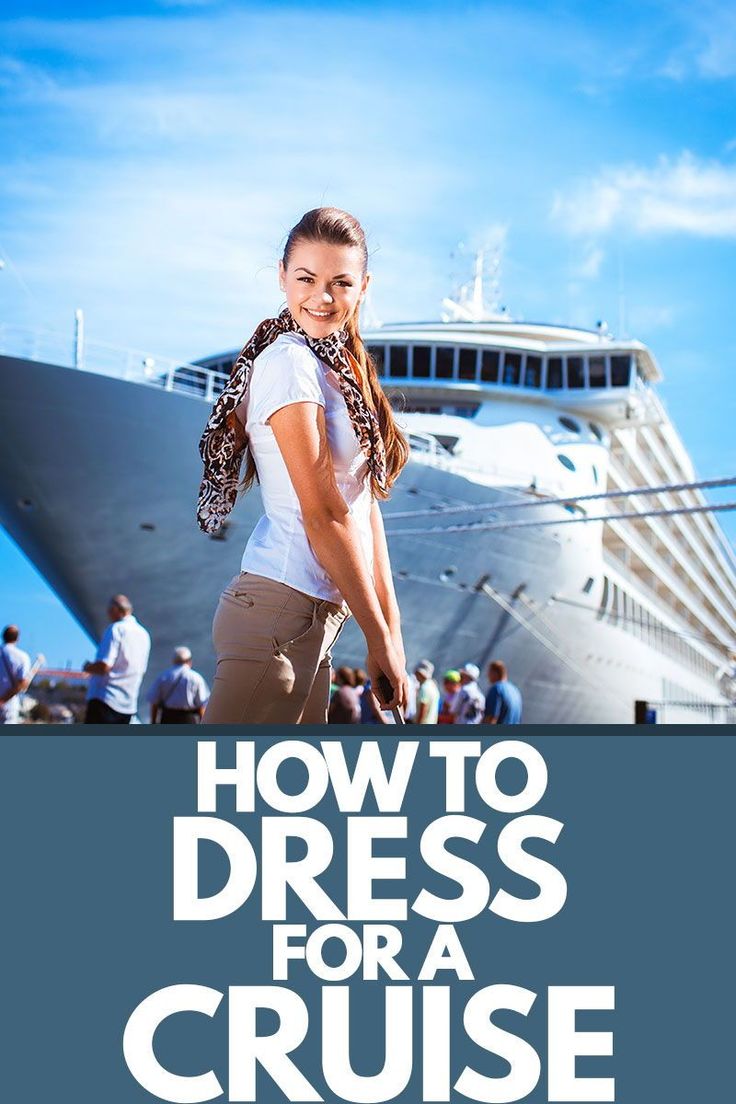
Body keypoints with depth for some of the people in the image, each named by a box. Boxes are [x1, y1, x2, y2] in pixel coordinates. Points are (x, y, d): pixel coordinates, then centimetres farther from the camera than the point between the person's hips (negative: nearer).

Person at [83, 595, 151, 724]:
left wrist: (88, 667, 0)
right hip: (129, 704, 8)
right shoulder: (144, 634, 14)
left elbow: (103, 666, -20)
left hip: (105, 700, -8)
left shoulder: (115, 629, -11)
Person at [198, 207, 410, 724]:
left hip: (316, 614, 9)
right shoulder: (290, 362, -12)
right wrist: (380, 637, -9)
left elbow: (363, 505, 13)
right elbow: (322, 513, -14)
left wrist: (392, 626, 7)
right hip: (282, 607, -9)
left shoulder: (339, 367, 15)